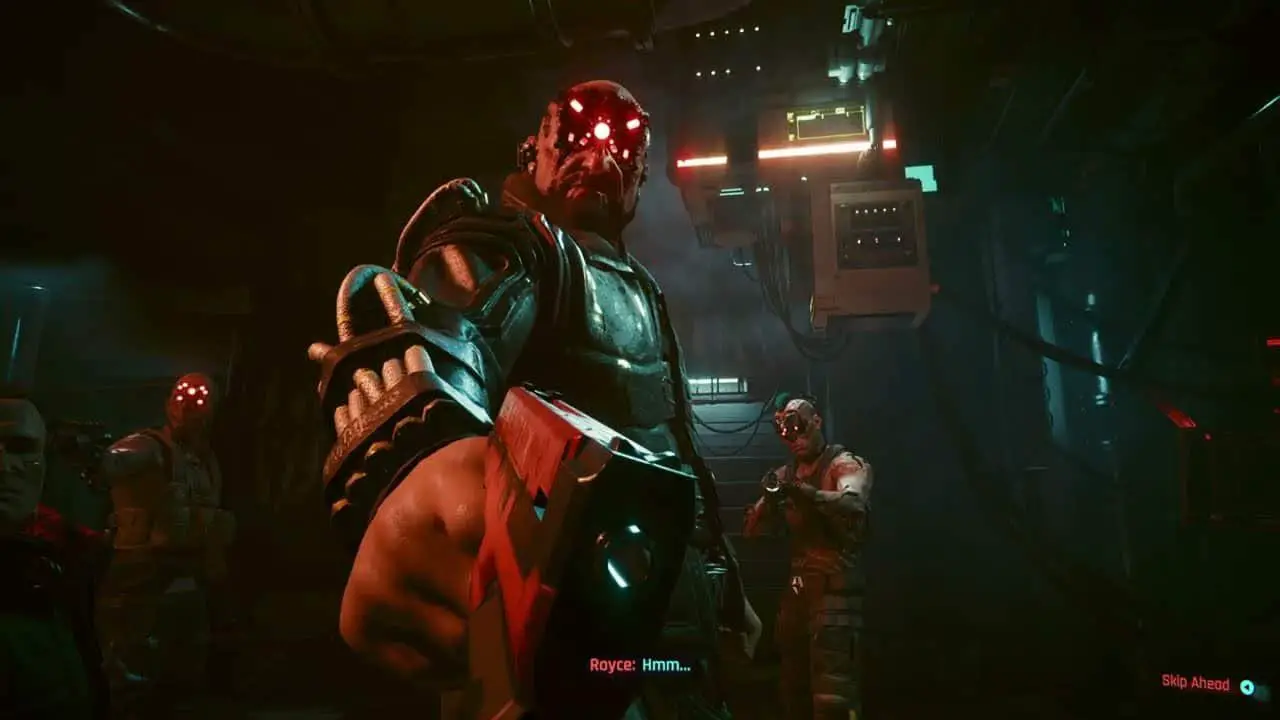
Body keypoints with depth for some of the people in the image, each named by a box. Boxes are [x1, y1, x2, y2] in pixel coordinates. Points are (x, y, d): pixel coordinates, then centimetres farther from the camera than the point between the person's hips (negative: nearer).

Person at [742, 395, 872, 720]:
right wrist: (769, 500, -11)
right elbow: (752, 530, 9)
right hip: (797, 589, 7)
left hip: (835, 588, -7)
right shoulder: (785, 474, 14)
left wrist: (802, 492, -37)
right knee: (794, 689, 15)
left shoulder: (846, 464, -3)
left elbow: (853, 504, -25)